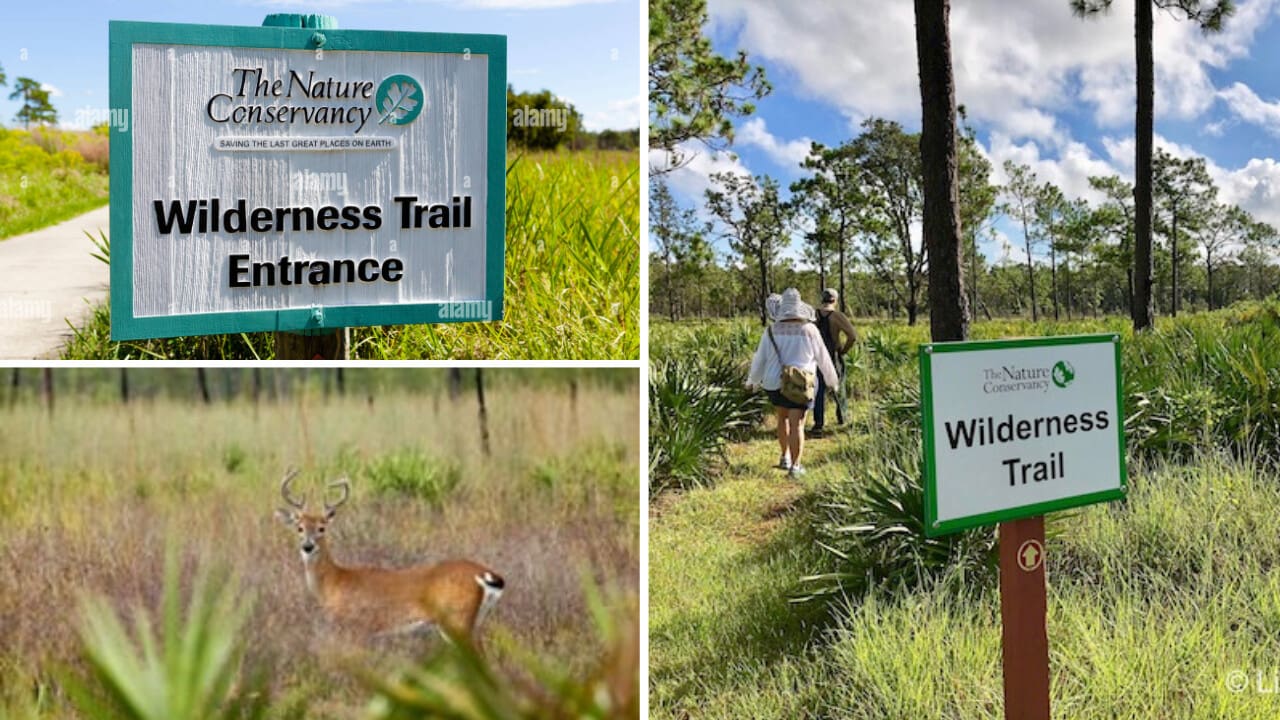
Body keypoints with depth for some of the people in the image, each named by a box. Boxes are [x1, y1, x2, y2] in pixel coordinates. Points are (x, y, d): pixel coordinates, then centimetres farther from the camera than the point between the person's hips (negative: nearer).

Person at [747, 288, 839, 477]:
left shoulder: (771, 331, -3)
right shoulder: (809, 330, -6)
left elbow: (760, 359, 4)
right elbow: (823, 358, 4)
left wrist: (753, 380, 22)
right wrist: (832, 379, 20)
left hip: (775, 384, 3)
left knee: (783, 418, 23)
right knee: (796, 425, -2)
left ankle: (785, 457, 30)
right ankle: (795, 466, -5)